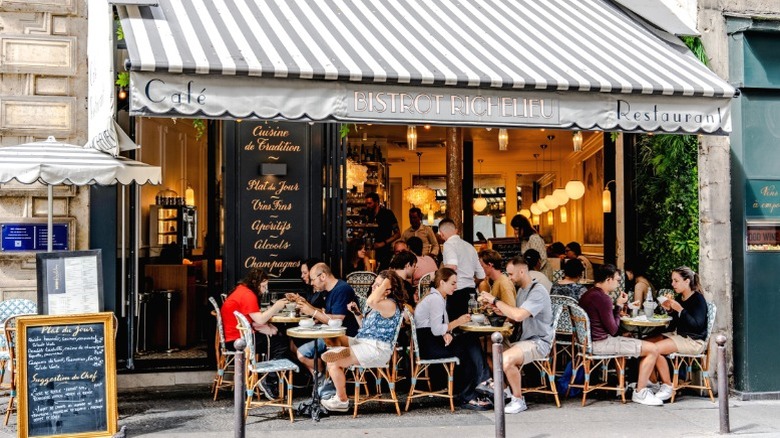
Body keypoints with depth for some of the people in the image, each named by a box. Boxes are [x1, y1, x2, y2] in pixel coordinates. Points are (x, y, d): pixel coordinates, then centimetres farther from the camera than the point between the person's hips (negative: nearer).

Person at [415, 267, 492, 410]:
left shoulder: (441, 298, 17)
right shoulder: (435, 299, -16)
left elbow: (441, 324, 13)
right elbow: (436, 330, -21)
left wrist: (447, 333, -10)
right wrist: (457, 322, -12)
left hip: (432, 340, 9)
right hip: (426, 345, -9)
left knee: (472, 342, -5)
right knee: (464, 350, -17)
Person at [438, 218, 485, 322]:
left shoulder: (449, 244, -5)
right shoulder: (469, 246, 17)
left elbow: (452, 266, -25)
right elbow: (481, 275, 18)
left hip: (457, 291, -8)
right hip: (471, 289, 8)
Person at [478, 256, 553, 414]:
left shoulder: (538, 292, -18)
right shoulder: (521, 289, 14)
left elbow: (519, 315, -31)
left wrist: (495, 300, -22)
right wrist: (500, 312, -2)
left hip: (539, 342, -10)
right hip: (525, 339, 10)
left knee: (506, 358, -30)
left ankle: (518, 400, -12)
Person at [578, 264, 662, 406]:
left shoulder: (587, 294, 13)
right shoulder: (602, 298, -19)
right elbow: (613, 330, -15)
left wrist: (617, 306, 9)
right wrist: (619, 306, -3)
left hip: (591, 340, 11)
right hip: (601, 343, -11)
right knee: (652, 349, -9)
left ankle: (643, 382, 25)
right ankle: (640, 393, -2)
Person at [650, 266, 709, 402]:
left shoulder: (698, 299, -12)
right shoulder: (680, 298, 12)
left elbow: (697, 325, -23)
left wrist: (680, 310, -25)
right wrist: (669, 310, 2)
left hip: (694, 341, -9)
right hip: (677, 335, 9)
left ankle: (668, 387, -12)